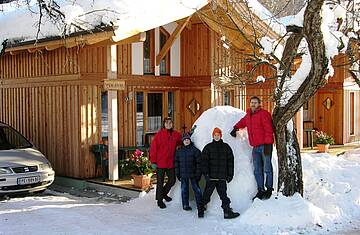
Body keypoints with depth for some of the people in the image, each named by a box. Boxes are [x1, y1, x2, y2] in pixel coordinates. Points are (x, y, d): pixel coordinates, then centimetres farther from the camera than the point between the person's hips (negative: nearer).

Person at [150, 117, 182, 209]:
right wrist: (153, 161, -12)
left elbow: (181, 141, 24)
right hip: (160, 163, -5)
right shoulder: (159, 134, -9)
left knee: (172, 180, 13)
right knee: (160, 182, 4)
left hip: (171, 163, 5)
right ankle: (159, 200, 17)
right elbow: (153, 148, -9)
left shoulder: (176, 135, 4)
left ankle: (164, 193, 38)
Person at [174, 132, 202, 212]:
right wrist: (177, 174, 6)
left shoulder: (195, 150, -2)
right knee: (184, 190, 6)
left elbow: (198, 163, -2)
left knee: (196, 189, 1)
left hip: (193, 174, -2)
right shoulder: (179, 151, 7)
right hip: (183, 174, 2)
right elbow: (176, 163, 11)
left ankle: (199, 204, 10)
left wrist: (198, 174, -7)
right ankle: (185, 205, 16)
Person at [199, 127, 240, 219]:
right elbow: (204, 161, 0)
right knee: (207, 194, 3)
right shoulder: (208, 147, 5)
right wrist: (206, 173, -9)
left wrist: (230, 174, 6)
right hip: (211, 176, -1)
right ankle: (201, 210, 15)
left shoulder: (226, 147, 11)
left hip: (222, 177, 2)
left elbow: (230, 161, 11)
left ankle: (227, 212, 5)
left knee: (223, 194, 4)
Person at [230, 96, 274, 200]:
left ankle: (269, 189, 8)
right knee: (257, 170, 9)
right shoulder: (248, 115, 16)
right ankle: (261, 190, 16)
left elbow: (268, 130, -13)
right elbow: (242, 122, 39)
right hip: (255, 147, 7)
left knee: (267, 169, -4)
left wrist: (267, 144, -18)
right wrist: (236, 128, 24)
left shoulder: (263, 114, -7)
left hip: (265, 145, -7)